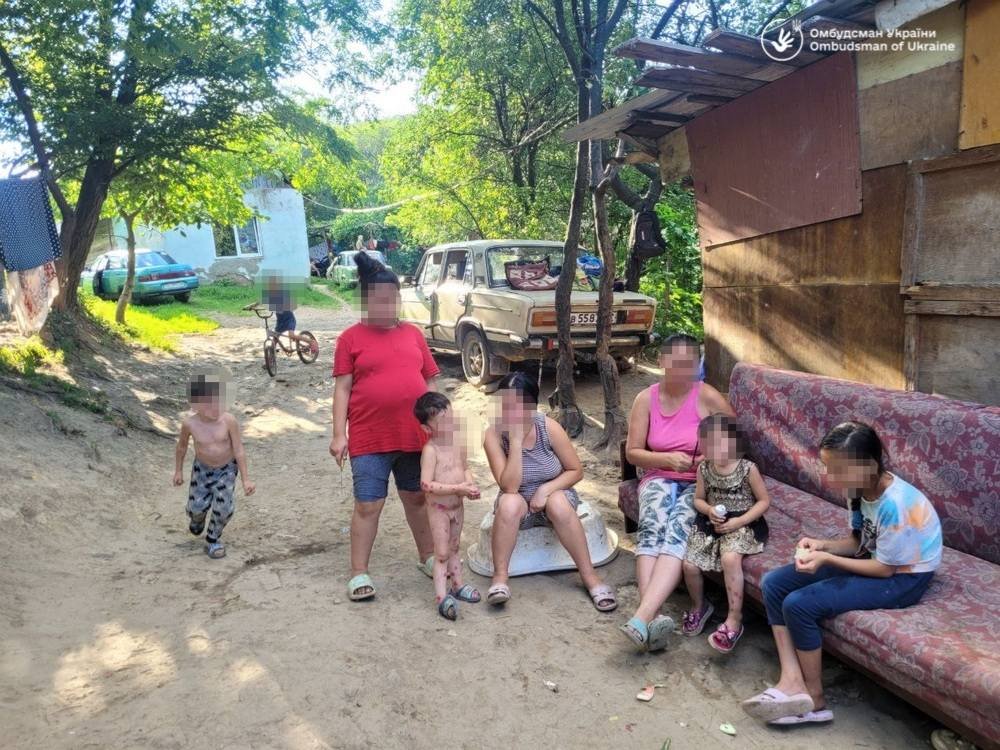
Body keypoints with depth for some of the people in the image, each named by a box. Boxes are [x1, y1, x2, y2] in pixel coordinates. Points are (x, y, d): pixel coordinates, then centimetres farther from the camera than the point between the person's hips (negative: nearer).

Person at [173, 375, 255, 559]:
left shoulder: (228, 420, -27)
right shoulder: (189, 423, -22)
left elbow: (239, 450, -20)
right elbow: (182, 445, -1)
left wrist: (246, 479, -17)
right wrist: (178, 471, 9)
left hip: (227, 469, -1)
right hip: (202, 468, 1)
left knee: (224, 507, -13)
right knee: (196, 507, -1)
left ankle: (213, 540, 16)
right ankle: (198, 519, 39)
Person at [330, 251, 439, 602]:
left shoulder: (413, 333, 9)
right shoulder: (351, 338, -1)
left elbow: (430, 382, 13)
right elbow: (342, 388, -3)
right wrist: (339, 434, -9)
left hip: (415, 435, 4)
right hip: (369, 438, -3)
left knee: (417, 497, 17)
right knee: (368, 504, 1)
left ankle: (428, 557, 33)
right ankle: (359, 573, 14)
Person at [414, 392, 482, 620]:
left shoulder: (458, 439, -2)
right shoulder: (430, 449, -23)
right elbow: (426, 485, -28)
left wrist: (471, 485, -9)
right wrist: (458, 488, -30)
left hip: (458, 505, 7)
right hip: (439, 508, -7)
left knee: (454, 548, 22)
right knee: (442, 554, 1)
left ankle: (457, 585, 37)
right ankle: (442, 596, 8)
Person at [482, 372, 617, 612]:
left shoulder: (549, 428, -18)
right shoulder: (494, 434, -19)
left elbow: (576, 471, -8)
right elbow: (509, 487, -26)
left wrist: (546, 489, -22)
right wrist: (516, 441, -32)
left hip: (553, 494, 0)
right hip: (519, 503, 0)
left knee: (558, 504, -34)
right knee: (509, 503, -33)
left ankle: (590, 576, -21)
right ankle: (500, 576, -20)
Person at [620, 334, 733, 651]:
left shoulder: (708, 397, -4)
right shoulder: (646, 399, 3)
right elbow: (632, 452, 4)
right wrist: (667, 459, -14)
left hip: (700, 483, -2)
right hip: (660, 478, 2)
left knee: (677, 528, -34)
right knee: (652, 525, -32)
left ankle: (641, 619, -48)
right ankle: (653, 617, -46)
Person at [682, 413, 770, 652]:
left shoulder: (748, 468, -11)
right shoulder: (704, 468, 0)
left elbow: (764, 501, -4)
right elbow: (698, 499, 12)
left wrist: (738, 522, -15)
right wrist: (709, 510, -12)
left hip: (742, 525, -4)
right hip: (711, 523, 4)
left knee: (730, 559, -33)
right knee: (689, 564, -12)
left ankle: (734, 619, -19)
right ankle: (699, 606, 20)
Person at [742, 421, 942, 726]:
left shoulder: (895, 504, -30)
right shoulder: (860, 488, -5)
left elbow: (885, 569, -21)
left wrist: (827, 560, -23)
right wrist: (823, 545, -11)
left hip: (903, 578, -9)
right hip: (873, 559, 9)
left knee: (799, 605, -23)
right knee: (773, 584, -5)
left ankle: (815, 700, -3)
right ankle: (792, 682, -9)